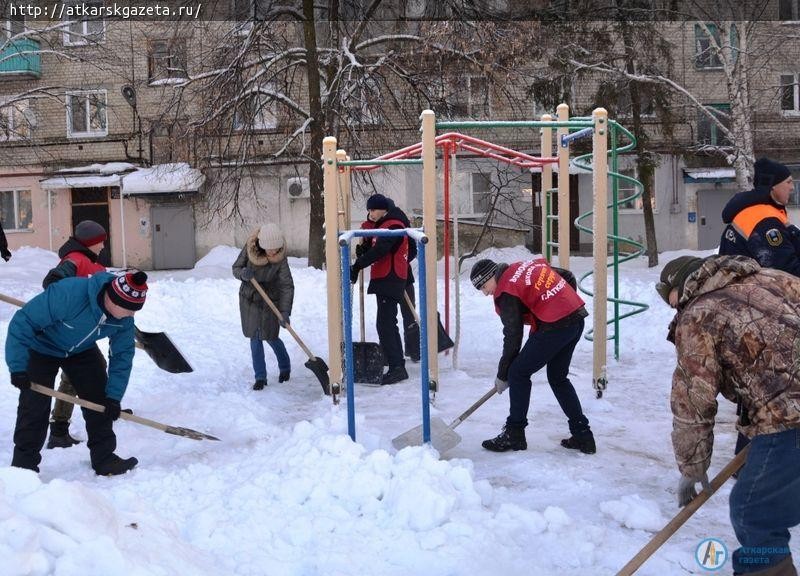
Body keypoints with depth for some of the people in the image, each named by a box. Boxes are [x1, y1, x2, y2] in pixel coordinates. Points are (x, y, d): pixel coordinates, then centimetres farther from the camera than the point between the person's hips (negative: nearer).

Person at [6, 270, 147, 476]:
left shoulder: (125, 318, -24)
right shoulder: (68, 293, -42)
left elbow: (122, 354, -13)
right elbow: (23, 321, -33)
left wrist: (114, 396, -18)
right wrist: (18, 366, -33)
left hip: (82, 350, 5)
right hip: (42, 348, -5)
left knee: (100, 399, -1)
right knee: (34, 406, -10)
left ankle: (104, 458, 10)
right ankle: (23, 464, 4)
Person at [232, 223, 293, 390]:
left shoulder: (280, 258, -23)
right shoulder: (249, 248, -18)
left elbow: (287, 286, -25)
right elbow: (235, 268, -6)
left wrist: (285, 312, -34)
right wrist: (243, 273, -31)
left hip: (270, 300, -2)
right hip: (249, 299, 2)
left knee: (270, 337, 2)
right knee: (255, 337, 3)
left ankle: (285, 367, 30)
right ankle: (260, 377, 13)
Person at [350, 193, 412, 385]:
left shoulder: (393, 226, -14)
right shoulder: (383, 225, 20)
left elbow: (379, 251, -24)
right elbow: (373, 248, 24)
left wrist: (357, 266, -23)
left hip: (390, 281, -11)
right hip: (385, 281, 11)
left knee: (385, 324, -14)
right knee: (388, 324, 14)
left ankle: (396, 368, -14)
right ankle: (397, 366, 21)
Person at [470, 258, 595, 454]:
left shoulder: (507, 292, -8)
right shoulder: (532, 264, 15)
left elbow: (513, 338, -7)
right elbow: (569, 278, 20)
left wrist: (502, 376, 3)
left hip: (555, 326, -9)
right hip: (577, 318, 9)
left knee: (518, 373, 3)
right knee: (558, 377, 20)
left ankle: (514, 435, 8)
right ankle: (583, 436, 22)